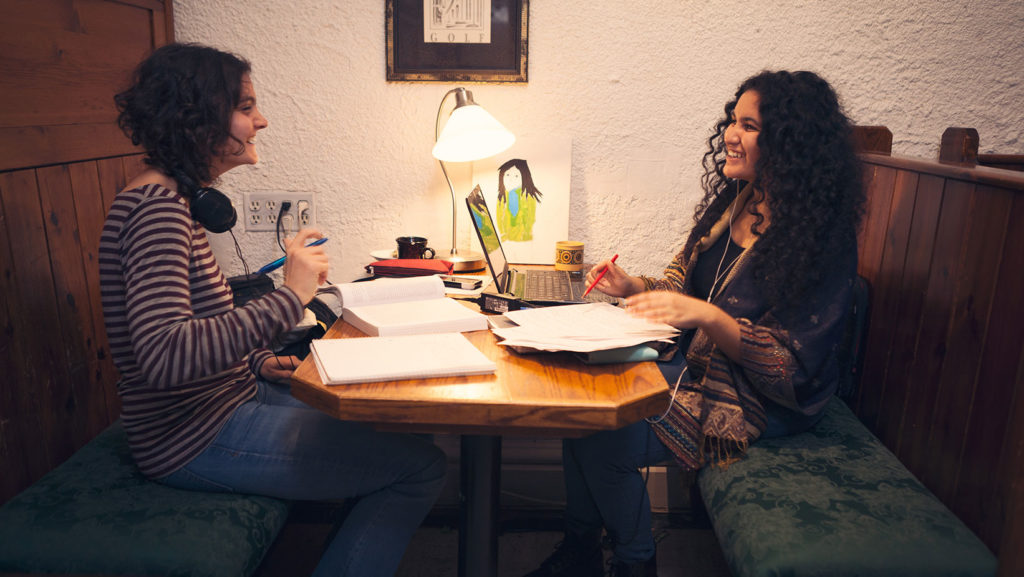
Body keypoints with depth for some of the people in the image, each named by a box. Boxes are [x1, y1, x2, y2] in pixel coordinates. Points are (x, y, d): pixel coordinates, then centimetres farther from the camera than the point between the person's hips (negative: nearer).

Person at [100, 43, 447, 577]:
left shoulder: (176, 199, 10)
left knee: (376, 431, 18)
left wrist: (255, 360, 7)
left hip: (228, 396, 10)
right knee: (420, 466, -9)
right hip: (199, 438, -10)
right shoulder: (157, 207, -22)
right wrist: (290, 296, -30)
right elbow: (164, 356, -35)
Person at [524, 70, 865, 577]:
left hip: (760, 402, -7)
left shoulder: (823, 239, -18)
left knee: (603, 442, -21)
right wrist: (633, 286, -7)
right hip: (694, 364, 7)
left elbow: (792, 364, -20)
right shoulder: (732, 200, 3)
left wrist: (707, 317, -33)